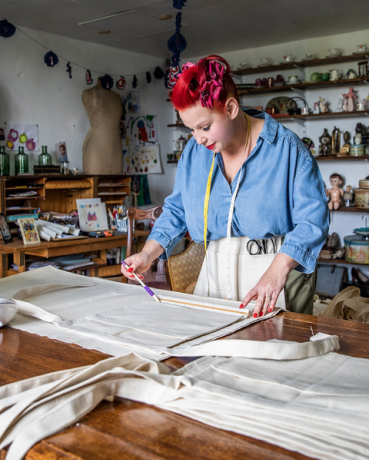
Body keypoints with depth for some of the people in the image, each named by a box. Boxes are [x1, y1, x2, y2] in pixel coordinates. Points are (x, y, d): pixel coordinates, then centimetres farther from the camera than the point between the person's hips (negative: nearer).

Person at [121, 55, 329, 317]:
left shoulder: (287, 148, -11)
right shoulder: (194, 152, 6)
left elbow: (313, 219, -14)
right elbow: (177, 210, 13)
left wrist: (277, 271, -28)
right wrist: (148, 254, -1)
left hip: (281, 265, -4)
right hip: (216, 273, 5)